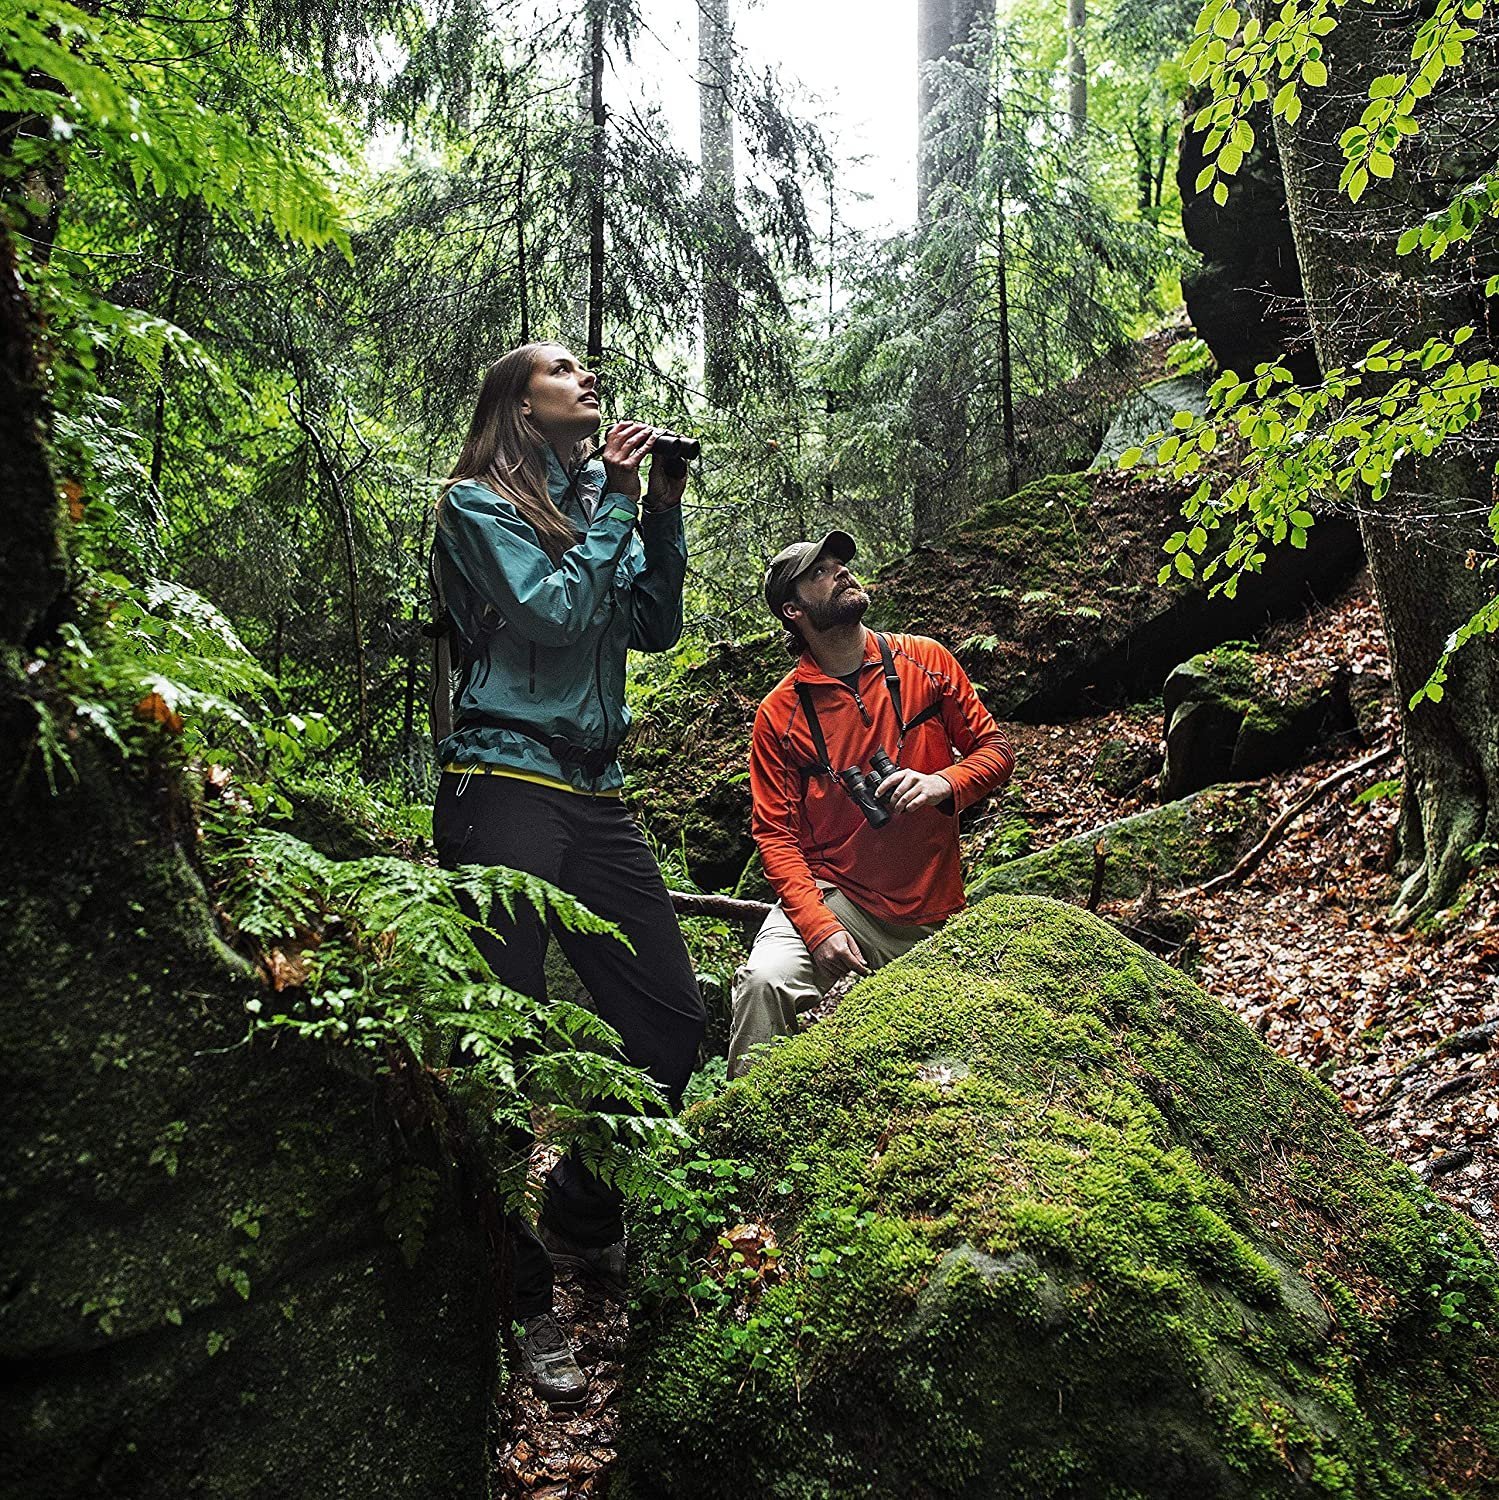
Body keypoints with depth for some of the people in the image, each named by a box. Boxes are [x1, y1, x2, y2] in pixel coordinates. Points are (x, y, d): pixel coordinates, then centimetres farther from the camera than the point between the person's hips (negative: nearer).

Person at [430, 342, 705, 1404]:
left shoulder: (603, 496, 20)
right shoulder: (478, 502, 1)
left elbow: (655, 627, 14)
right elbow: (556, 612, -12)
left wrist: (664, 513, 6)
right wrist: (615, 503, -3)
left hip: (595, 794, 7)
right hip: (506, 790, -7)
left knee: (671, 1016, 5)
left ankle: (583, 1223, 27)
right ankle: (522, 1300, 11)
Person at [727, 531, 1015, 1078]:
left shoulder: (925, 662, 3)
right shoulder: (780, 713, -4)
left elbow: (995, 748, 7)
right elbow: (775, 832, -7)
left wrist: (941, 783, -15)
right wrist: (818, 927, -20)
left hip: (932, 913, 3)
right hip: (834, 898, -3)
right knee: (766, 981, -28)